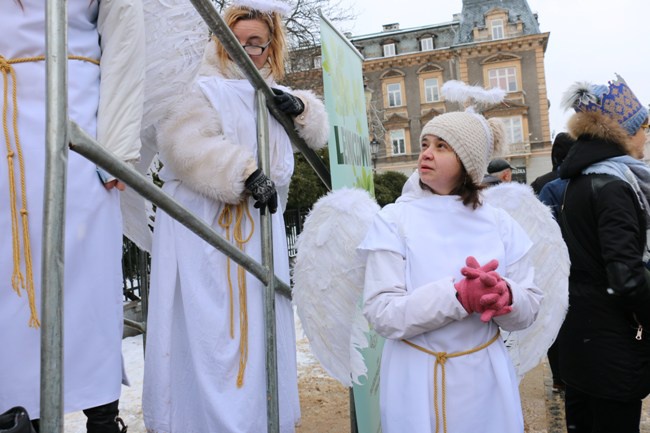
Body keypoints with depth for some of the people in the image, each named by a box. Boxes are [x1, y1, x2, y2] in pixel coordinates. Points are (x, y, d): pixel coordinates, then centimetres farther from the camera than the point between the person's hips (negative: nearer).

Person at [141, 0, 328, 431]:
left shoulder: (275, 96, 18)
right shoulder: (201, 88, -3)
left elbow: (318, 131, 27)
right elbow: (188, 144, -18)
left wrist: (300, 107, 6)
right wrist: (247, 172, -22)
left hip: (258, 227, 6)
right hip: (202, 226, -6)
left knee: (257, 327, 10)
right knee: (206, 329, -5)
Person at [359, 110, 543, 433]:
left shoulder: (499, 223, 0)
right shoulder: (394, 219, -9)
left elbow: (529, 309, 0)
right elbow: (381, 313, -16)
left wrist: (505, 296, -21)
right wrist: (459, 297, -27)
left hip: (486, 379, 3)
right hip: (418, 385, -2)